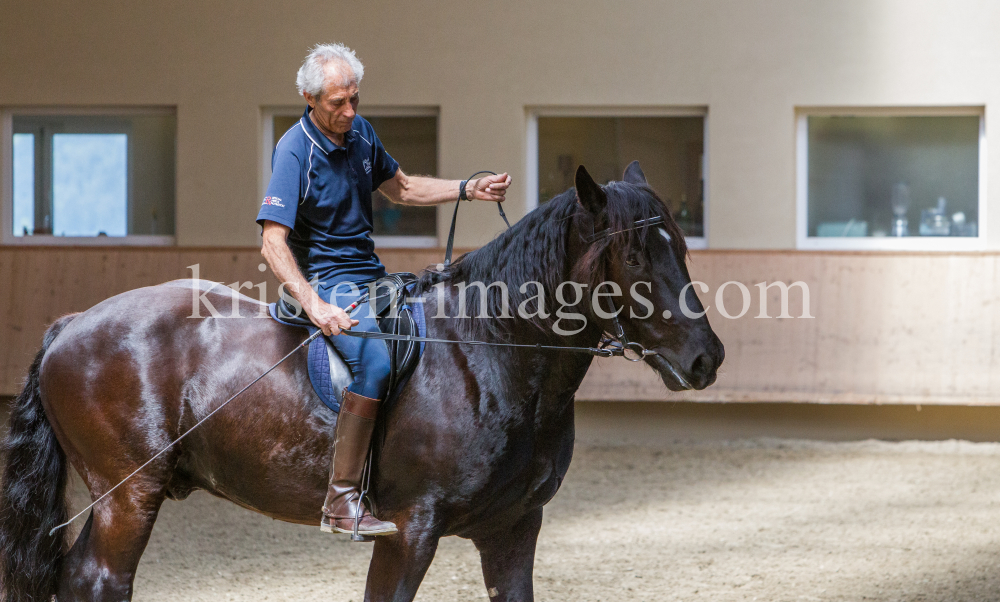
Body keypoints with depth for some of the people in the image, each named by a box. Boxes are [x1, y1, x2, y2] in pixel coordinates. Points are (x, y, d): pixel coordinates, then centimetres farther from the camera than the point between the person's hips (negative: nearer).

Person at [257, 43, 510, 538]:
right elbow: (273, 244, -24)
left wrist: (468, 190, 11)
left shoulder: (360, 133, 7)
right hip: (326, 280, -9)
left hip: (372, 276, 9)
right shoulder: (294, 152, -16)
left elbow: (401, 189, 25)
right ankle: (341, 503, -32)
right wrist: (314, 306, -37)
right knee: (375, 359, -33)